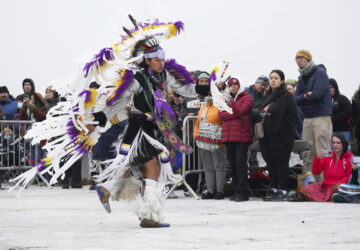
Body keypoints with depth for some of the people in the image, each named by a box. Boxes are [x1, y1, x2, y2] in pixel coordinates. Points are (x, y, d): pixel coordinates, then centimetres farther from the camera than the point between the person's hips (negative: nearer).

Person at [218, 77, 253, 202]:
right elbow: (221, 114, 5)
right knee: (233, 164, 5)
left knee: (240, 162, -12)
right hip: (229, 135, 6)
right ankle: (237, 191, 11)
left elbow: (240, 111, -13)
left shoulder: (247, 97, 4)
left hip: (242, 136, -6)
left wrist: (230, 102, -22)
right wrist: (235, 115, -9)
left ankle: (242, 192, -13)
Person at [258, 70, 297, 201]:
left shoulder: (287, 96, -6)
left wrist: (280, 127, -16)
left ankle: (283, 190, 0)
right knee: (270, 162, 9)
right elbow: (261, 111, 26)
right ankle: (273, 189, 16)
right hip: (267, 135, 7)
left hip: (282, 136, -7)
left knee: (281, 162, -4)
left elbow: (293, 114, -13)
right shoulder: (268, 95, 16)